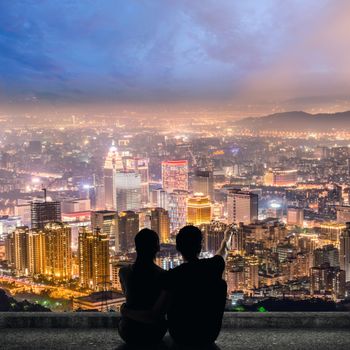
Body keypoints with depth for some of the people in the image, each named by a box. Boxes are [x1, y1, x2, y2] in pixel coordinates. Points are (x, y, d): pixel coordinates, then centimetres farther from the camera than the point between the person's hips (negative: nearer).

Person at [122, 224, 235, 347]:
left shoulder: (172, 276, -20)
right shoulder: (213, 266, -12)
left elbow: (153, 317, -19)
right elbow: (224, 250, 15)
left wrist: (127, 311, -2)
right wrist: (228, 236, 38)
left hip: (180, 337, -1)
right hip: (210, 336, 1)